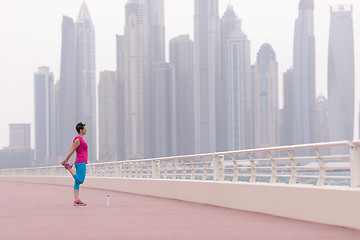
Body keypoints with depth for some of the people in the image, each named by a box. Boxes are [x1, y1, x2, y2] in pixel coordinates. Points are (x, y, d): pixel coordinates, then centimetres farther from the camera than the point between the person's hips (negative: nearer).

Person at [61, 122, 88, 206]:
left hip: (81, 163, 10)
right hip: (81, 162, -10)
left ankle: (76, 200, 4)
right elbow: (71, 151, -10)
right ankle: (69, 167, 0)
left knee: (78, 182, 5)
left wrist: (66, 161, 15)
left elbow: (70, 150, 17)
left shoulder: (80, 139, 17)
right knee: (80, 180, -11)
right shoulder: (78, 139, -12)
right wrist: (65, 161, -7)